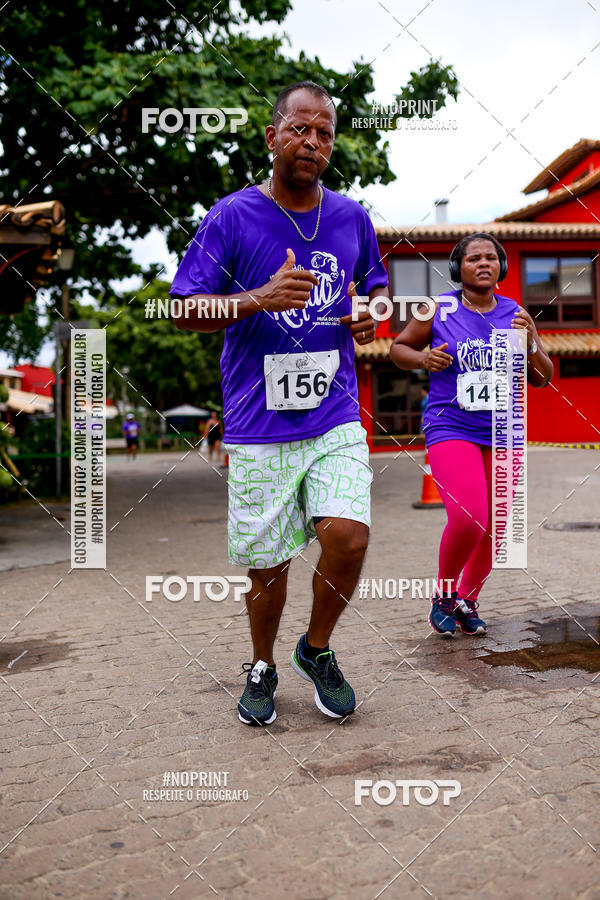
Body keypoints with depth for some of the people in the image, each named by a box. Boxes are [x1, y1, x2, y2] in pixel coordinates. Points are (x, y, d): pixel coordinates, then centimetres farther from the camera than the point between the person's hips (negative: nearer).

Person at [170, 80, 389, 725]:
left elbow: (376, 287, 25)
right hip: (259, 425, -2)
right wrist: (262, 298, -19)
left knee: (347, 536, -14)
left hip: (336, 415, 3)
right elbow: (187, 310, -3)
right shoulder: (230, 218, -2)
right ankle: (262, 667, 33)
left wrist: (371, 315, 1)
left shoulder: (351, 218, 10)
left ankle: (316, 650, 16)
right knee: (266, 565, 4)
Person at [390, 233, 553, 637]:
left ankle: (468, 600, 31)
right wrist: (423, 357, -11)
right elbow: (398, 348, 10)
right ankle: (444, 592, 8)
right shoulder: (439, 310, -2)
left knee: (493, 529, 7)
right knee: (468, 520, -20)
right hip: (451, 430, -4)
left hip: (503, 434, 4)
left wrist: (530, 344, -10)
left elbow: (542, 379, 9)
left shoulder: (516, 314, 5)